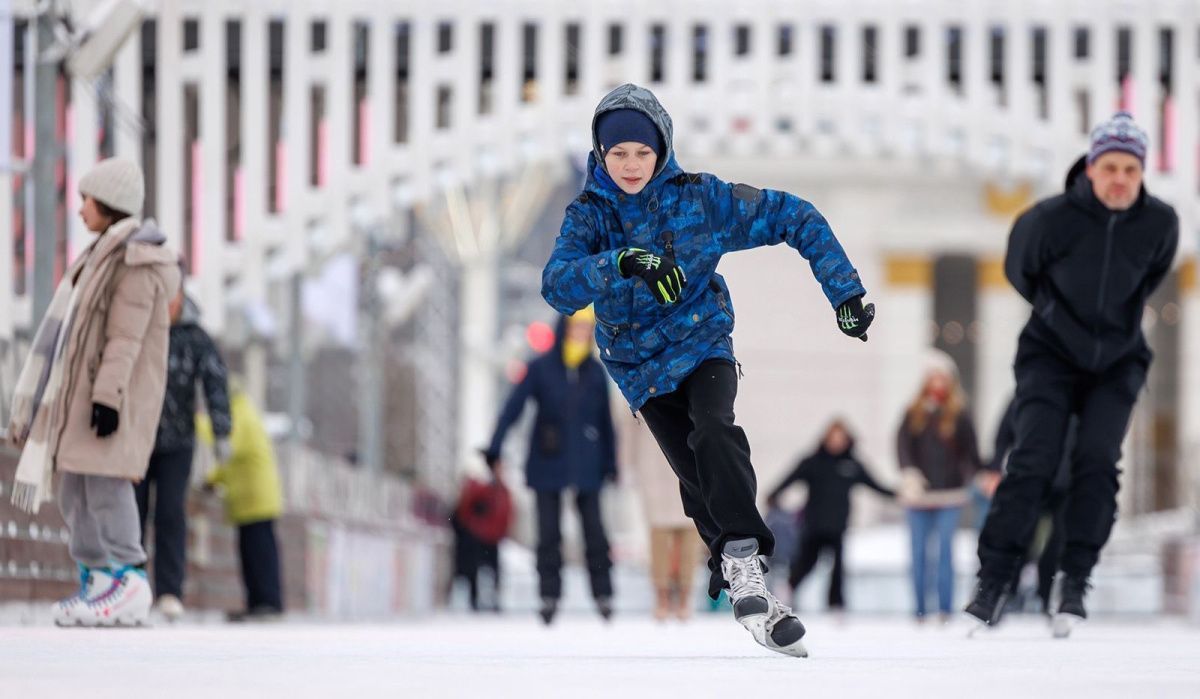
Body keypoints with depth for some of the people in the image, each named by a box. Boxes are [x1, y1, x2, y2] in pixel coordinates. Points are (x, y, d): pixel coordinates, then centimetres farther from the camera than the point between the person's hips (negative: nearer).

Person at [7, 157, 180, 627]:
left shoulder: (135, 259, -12)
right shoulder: (107, 253, 19)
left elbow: (127, 336, -19)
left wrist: (108, 394, -25)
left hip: (115, 390, -10)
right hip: (84, 387, 10)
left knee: (103, 481, -14)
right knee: (75, 488, 8)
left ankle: (125, 581, -14)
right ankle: (97, 578, 10)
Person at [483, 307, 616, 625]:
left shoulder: (596, 373, 5)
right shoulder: (540, 369, -3)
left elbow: (605, 422, 11)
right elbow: (513, 408, -7)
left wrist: (611, 465, 9)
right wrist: (495, 449, -15)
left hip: (586, 468, 1)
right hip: (548, 468, -1)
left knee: (594, 532, -3)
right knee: (549, 533, 0)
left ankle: (603, 595, 5)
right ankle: (549, 596, 5)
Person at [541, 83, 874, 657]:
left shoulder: (699, 198, -10)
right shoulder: (589, 216, -7)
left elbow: (793, 218, -4)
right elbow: (558, 287, -25)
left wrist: (844, 292, -8)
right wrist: (619, 264, -43)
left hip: (702, 346, -2)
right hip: (641, 367, 2)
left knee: (713, 432, -31)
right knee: (700, 482, -4)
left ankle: (743, 565, -37)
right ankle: (746, 592, 10)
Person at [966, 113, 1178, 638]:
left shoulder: (1159, 224, -13)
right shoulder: (1054, 219, -20)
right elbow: (1019, 268, 3)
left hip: (1118, 362, 2)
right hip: (1051, 354, -2)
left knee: (1097, 462, -16)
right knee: (1034, 460, -16)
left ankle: (1075, 584, -10)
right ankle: (993, 580, -11)